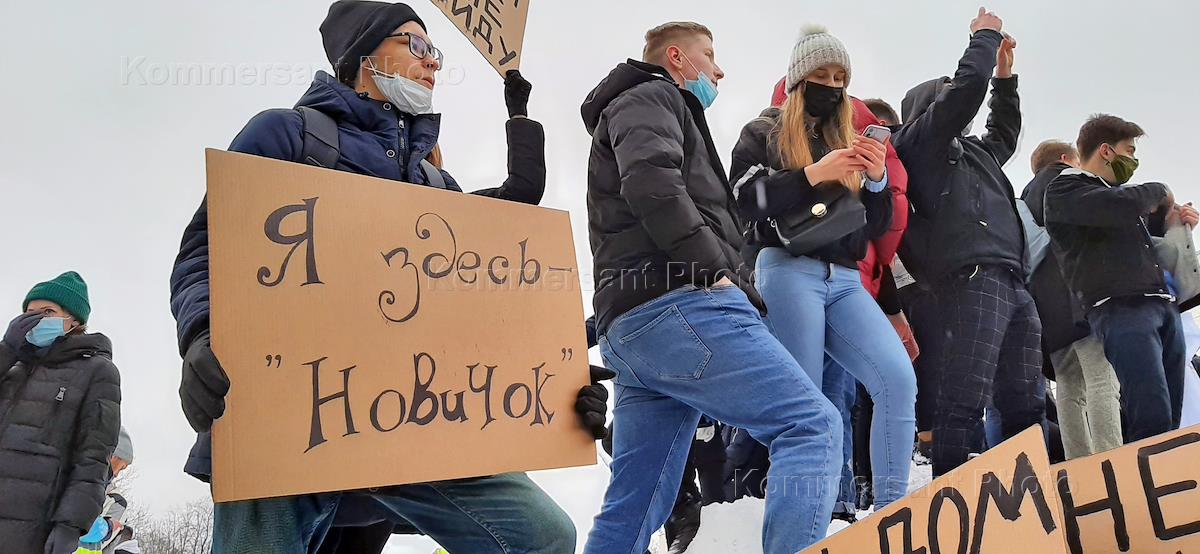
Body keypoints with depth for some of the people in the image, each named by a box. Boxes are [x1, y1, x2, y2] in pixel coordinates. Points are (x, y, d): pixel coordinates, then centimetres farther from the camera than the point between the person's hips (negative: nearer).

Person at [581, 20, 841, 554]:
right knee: (812, 425, -12)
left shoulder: (648, 108, 38)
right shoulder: (651, 98, 8)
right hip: (678, 305, -10)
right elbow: (652, 182, -15)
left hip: (629, 327, 10)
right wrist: (713, 269, -13)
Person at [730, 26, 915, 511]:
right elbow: (744, 202, -6)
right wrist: (812, 175, -14)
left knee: (899, 378, -15)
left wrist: (877, 180, -1)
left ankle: (891, 510, -8)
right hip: (789, 272, -4)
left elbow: (877, 228, 19)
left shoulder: (850, 142, 23)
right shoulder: (763, 133, 10)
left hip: (844, 279, 5)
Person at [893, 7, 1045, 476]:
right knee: (964, 401, -15)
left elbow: (1005, 133, 50)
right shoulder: (920, 140, 8)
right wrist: (986, 36, 15)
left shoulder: (971, 151, 32)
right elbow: (968, 86, -3)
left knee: (1026, 404, 7)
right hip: (972, 279, -9)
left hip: (1013, 283, 9)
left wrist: (1005, 75, 41)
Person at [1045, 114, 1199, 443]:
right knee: (1153, 425, -20)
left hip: (1164, 306, 8)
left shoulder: (1114, 191, 27)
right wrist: (1159, 192, 4)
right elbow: (1123, 206, -18)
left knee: (1171, 419, 1)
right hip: (1119, 309, -8)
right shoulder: (1063, 190, 1)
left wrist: (1167, 218, 25)